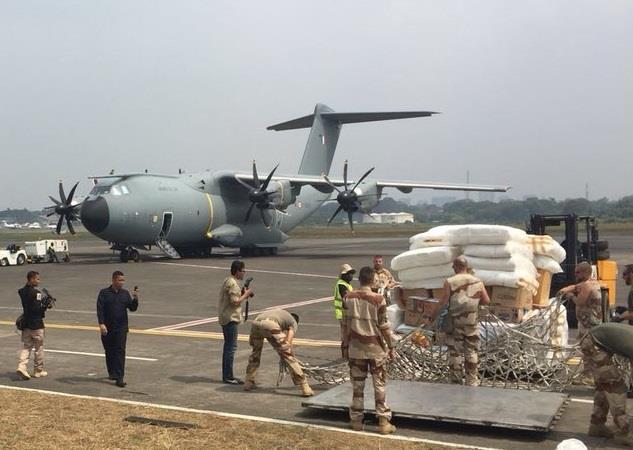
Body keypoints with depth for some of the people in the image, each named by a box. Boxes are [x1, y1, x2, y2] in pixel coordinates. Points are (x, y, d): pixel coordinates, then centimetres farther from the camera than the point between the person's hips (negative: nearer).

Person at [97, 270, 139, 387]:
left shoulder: (125, 293, 7)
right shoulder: (104, 293, -2)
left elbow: (132, 308, 5)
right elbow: (100, 309, -8)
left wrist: (135, 298, -13)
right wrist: (101, 324, -19)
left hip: (121, 328, 1)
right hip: (107, 329, -1)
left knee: (120, 351, -7)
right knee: (109, 352, 11)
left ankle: (119, 377, -11)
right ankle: (112, 373, 30)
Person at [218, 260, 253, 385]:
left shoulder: (227, 281, 14)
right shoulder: (233, 284, -17)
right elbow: (235, 302, -22)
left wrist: (243, 293, 10)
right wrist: (245, 294, -9)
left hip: (225, 318, 10)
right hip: (231, 319, -10)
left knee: (228, 346, 14)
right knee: (231, 347, -6)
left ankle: (226, 375, 20)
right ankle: (228, 377, -3)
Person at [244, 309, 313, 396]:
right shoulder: (294, 323, 28)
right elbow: (287, 342, 12)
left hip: (256, 323, 5)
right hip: (270, 325, -5)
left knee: (255, 351, 32)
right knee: (288, 356, 6)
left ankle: (248, 383, 35)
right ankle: (305, 388, 6)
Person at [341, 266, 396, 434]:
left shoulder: (348, 298, -2)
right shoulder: (378, 299, -11)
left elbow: (346, 325, 2)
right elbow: (384, 326, -8)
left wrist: (345, 346, 12)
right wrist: (391, 347, 1)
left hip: (356, 348, 3)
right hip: (375, 348, -2)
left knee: (357, 385, 11)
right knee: (379, 385, 5)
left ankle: (356, 420, 17)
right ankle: (383, 422, 7)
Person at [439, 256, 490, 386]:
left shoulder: (449, 282, -10)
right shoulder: (477, 282, 0)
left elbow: (443, 302, -11)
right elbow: (486, 301, 4)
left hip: (455, 323, -2)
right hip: (472, 323, 2)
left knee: (455, 352, 7)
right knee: (472, 352, 11)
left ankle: (456, 381, 12)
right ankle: (472, 382, 15)